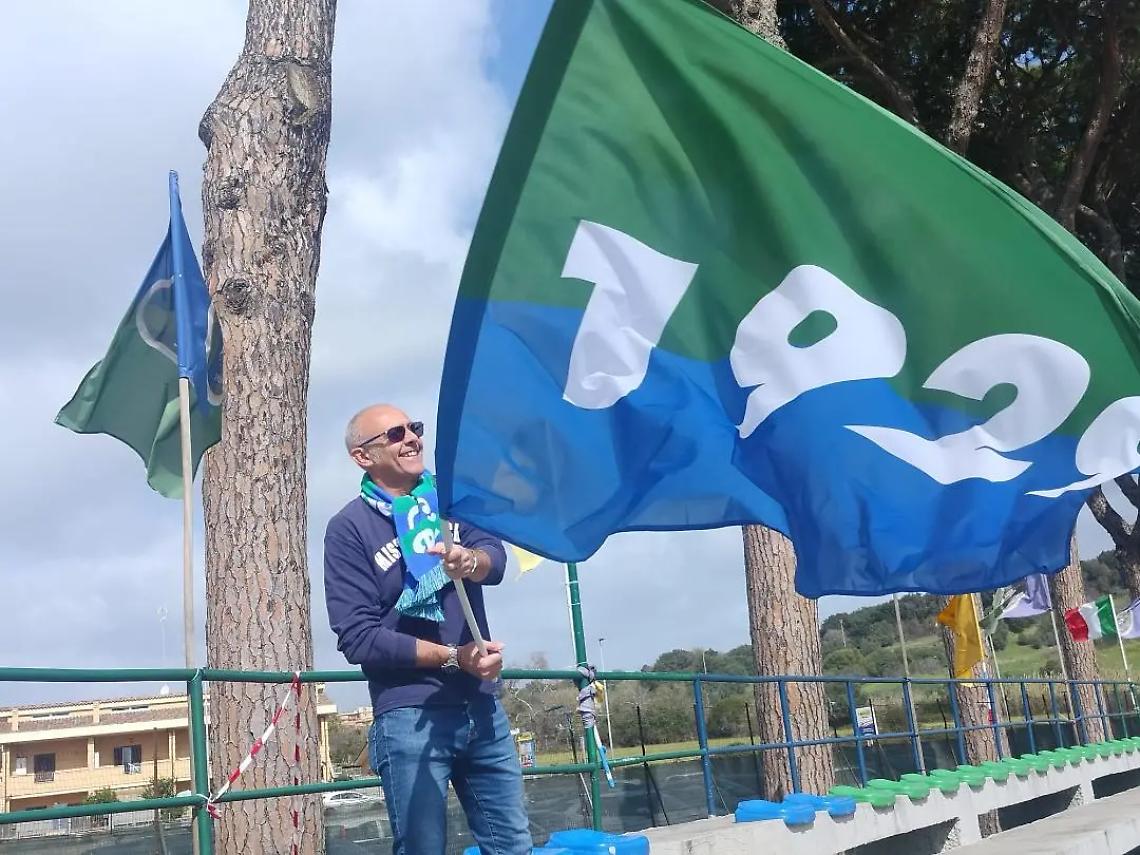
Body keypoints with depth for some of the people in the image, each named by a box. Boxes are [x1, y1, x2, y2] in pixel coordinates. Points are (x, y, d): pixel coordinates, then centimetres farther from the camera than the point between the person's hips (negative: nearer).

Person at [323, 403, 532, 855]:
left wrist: (468, 561, -32)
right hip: (410, 717, -4)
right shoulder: (349, 528, -5)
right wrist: (453, 657, -16)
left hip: (482, 706, 5)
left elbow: (496, 559, -9)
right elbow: (358, 637, -12)